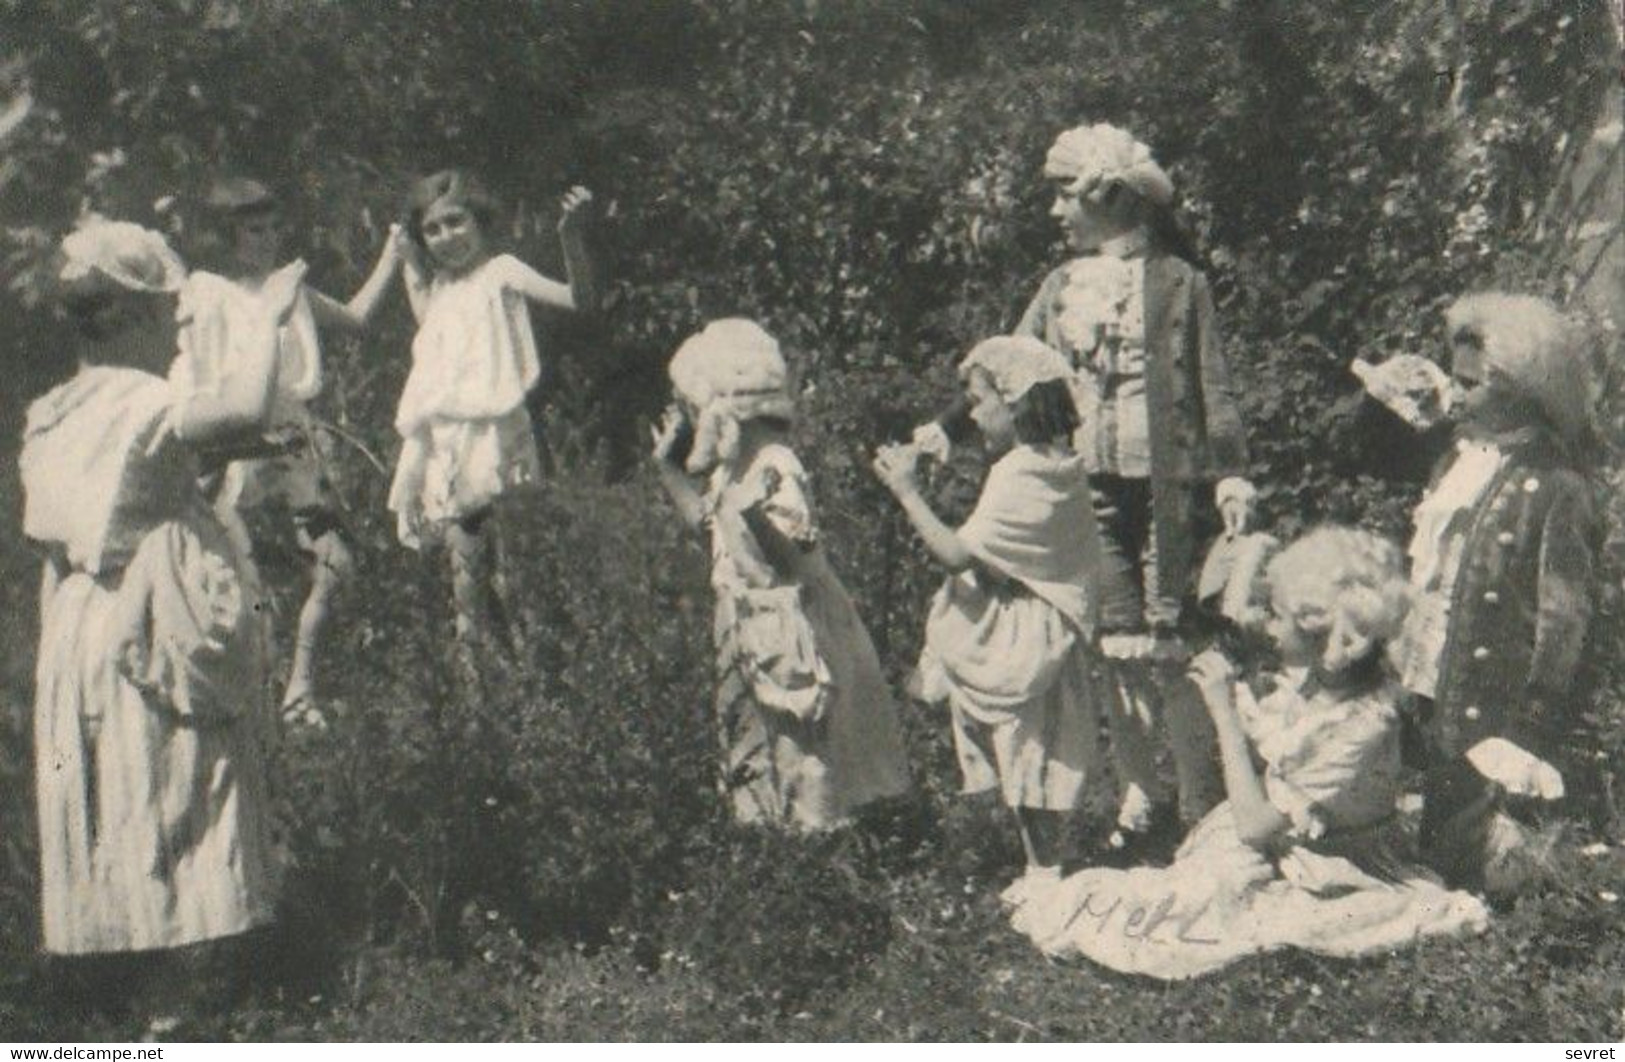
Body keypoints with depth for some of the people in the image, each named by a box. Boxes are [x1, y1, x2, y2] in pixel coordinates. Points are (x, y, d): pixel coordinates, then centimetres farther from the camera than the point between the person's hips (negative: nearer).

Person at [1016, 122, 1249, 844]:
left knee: (1164, 650, -3)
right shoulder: (1062, 286, 13)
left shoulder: (1177, 281, 1)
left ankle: (1203, 807, 12)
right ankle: (1143, 792, 22)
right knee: (1106, 648, 6)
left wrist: (1229, 475, -7)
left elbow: (1211, 387, 0)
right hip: (1082, 488, 4)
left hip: (1160, 486, -4)